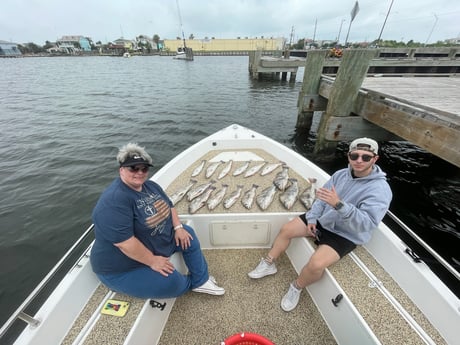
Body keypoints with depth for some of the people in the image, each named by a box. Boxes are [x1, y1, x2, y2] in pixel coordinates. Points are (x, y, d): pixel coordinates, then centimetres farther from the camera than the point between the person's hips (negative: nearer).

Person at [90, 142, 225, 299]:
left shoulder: (150, 186, -2)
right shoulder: (114, 200, -30)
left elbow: (168, 206, 6)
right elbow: (124, 242, -33)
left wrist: (178, 227, -8)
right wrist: (152, 261, -25)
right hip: (125, 266, -8)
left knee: (187, 235, 3)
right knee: (172, 283, -22)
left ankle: (201, 280, 13)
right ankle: (191, 282, 14)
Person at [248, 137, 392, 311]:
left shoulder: (380, 190, -21)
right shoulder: (341, 174, -4)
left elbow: (366, 224, -32)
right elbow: (321, 198, 2)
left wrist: (339, 204, -45)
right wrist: (312, 218, -8)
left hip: (345, 235, -5)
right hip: (322, 219, 6)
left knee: (316, 264, -26)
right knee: (286, 229, -3)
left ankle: (297, 287, 8)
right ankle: (268, 264, 18)